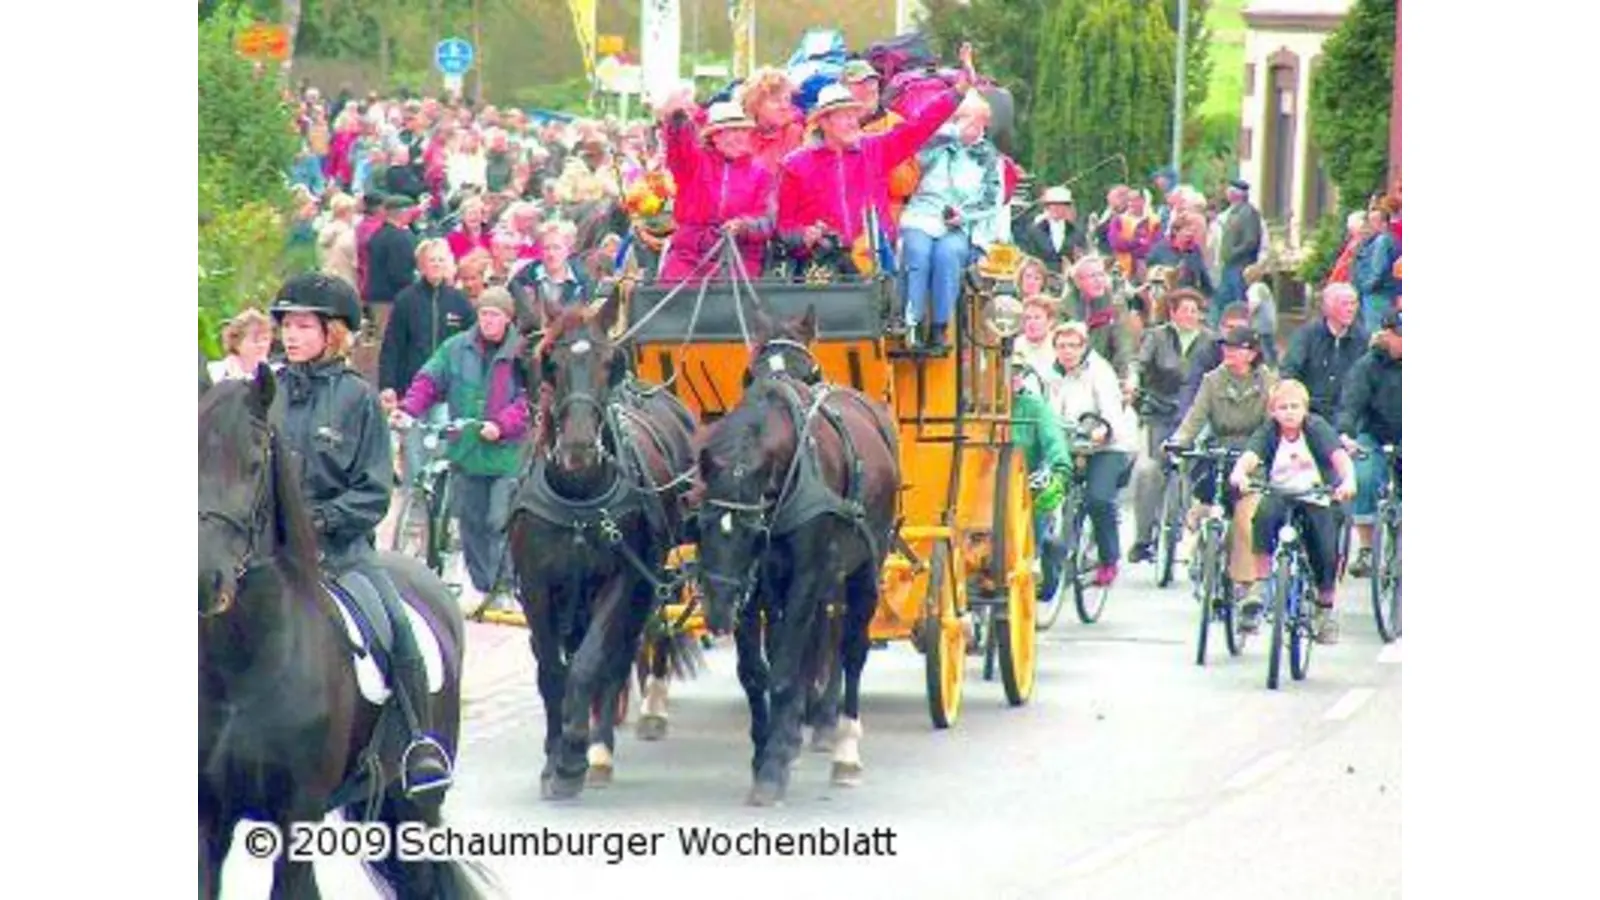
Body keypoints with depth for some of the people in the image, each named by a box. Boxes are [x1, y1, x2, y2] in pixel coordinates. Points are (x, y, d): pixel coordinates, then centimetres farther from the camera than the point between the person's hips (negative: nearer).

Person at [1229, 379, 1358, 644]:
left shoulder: (1317, 427, -8)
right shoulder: (1269, 431, -5)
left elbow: (1340, 456, -21)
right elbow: (1250, 455, -22)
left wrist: (1348, 481, -43)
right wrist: (1239, 473, -46)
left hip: (1316, 496, 0)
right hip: (1280, 494, 0)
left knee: (1326, 550, -16)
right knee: (1264, 512, -34)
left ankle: (1326, 609, 11)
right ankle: (1260, 581, -24)